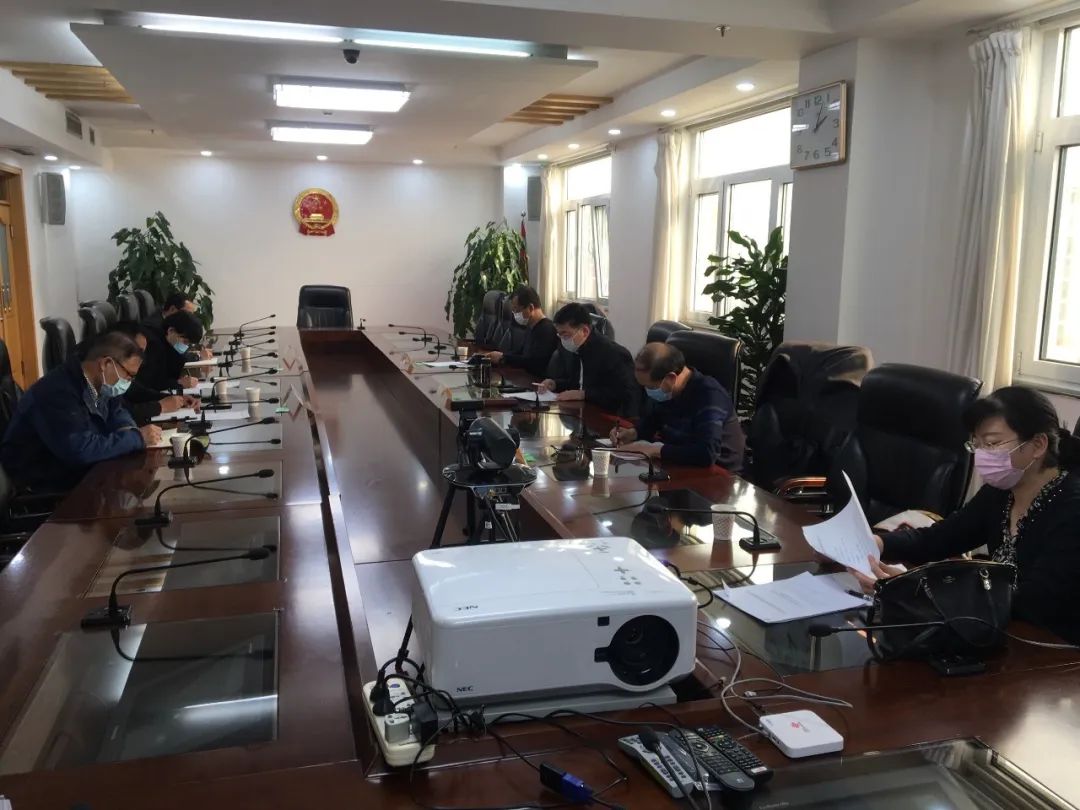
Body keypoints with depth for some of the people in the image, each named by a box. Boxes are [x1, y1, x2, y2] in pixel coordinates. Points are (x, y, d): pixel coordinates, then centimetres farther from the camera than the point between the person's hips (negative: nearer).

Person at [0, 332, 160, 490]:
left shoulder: (97, 383, -3)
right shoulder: (58, 392, -31)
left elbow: (116, 410, 13)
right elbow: (81, 450, -39)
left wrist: (128, 431, -11)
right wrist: (138, 437, -30)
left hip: (74, 465, 9)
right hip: (41, 477, -8)